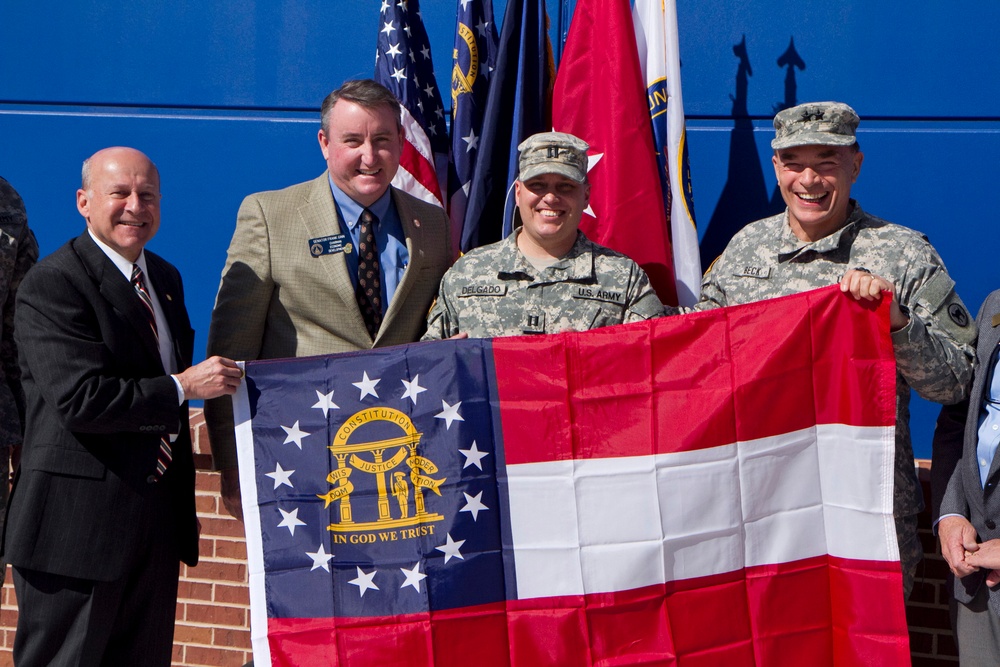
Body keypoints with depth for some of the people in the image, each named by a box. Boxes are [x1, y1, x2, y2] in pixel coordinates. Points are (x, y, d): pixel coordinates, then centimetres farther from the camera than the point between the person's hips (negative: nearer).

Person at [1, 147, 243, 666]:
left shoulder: (165, 279, 15)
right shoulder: (51, 285, -13)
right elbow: (81, 400, -23)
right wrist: (182, 388, -17)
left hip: (159, 517, 8)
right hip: (78, 523, -8)